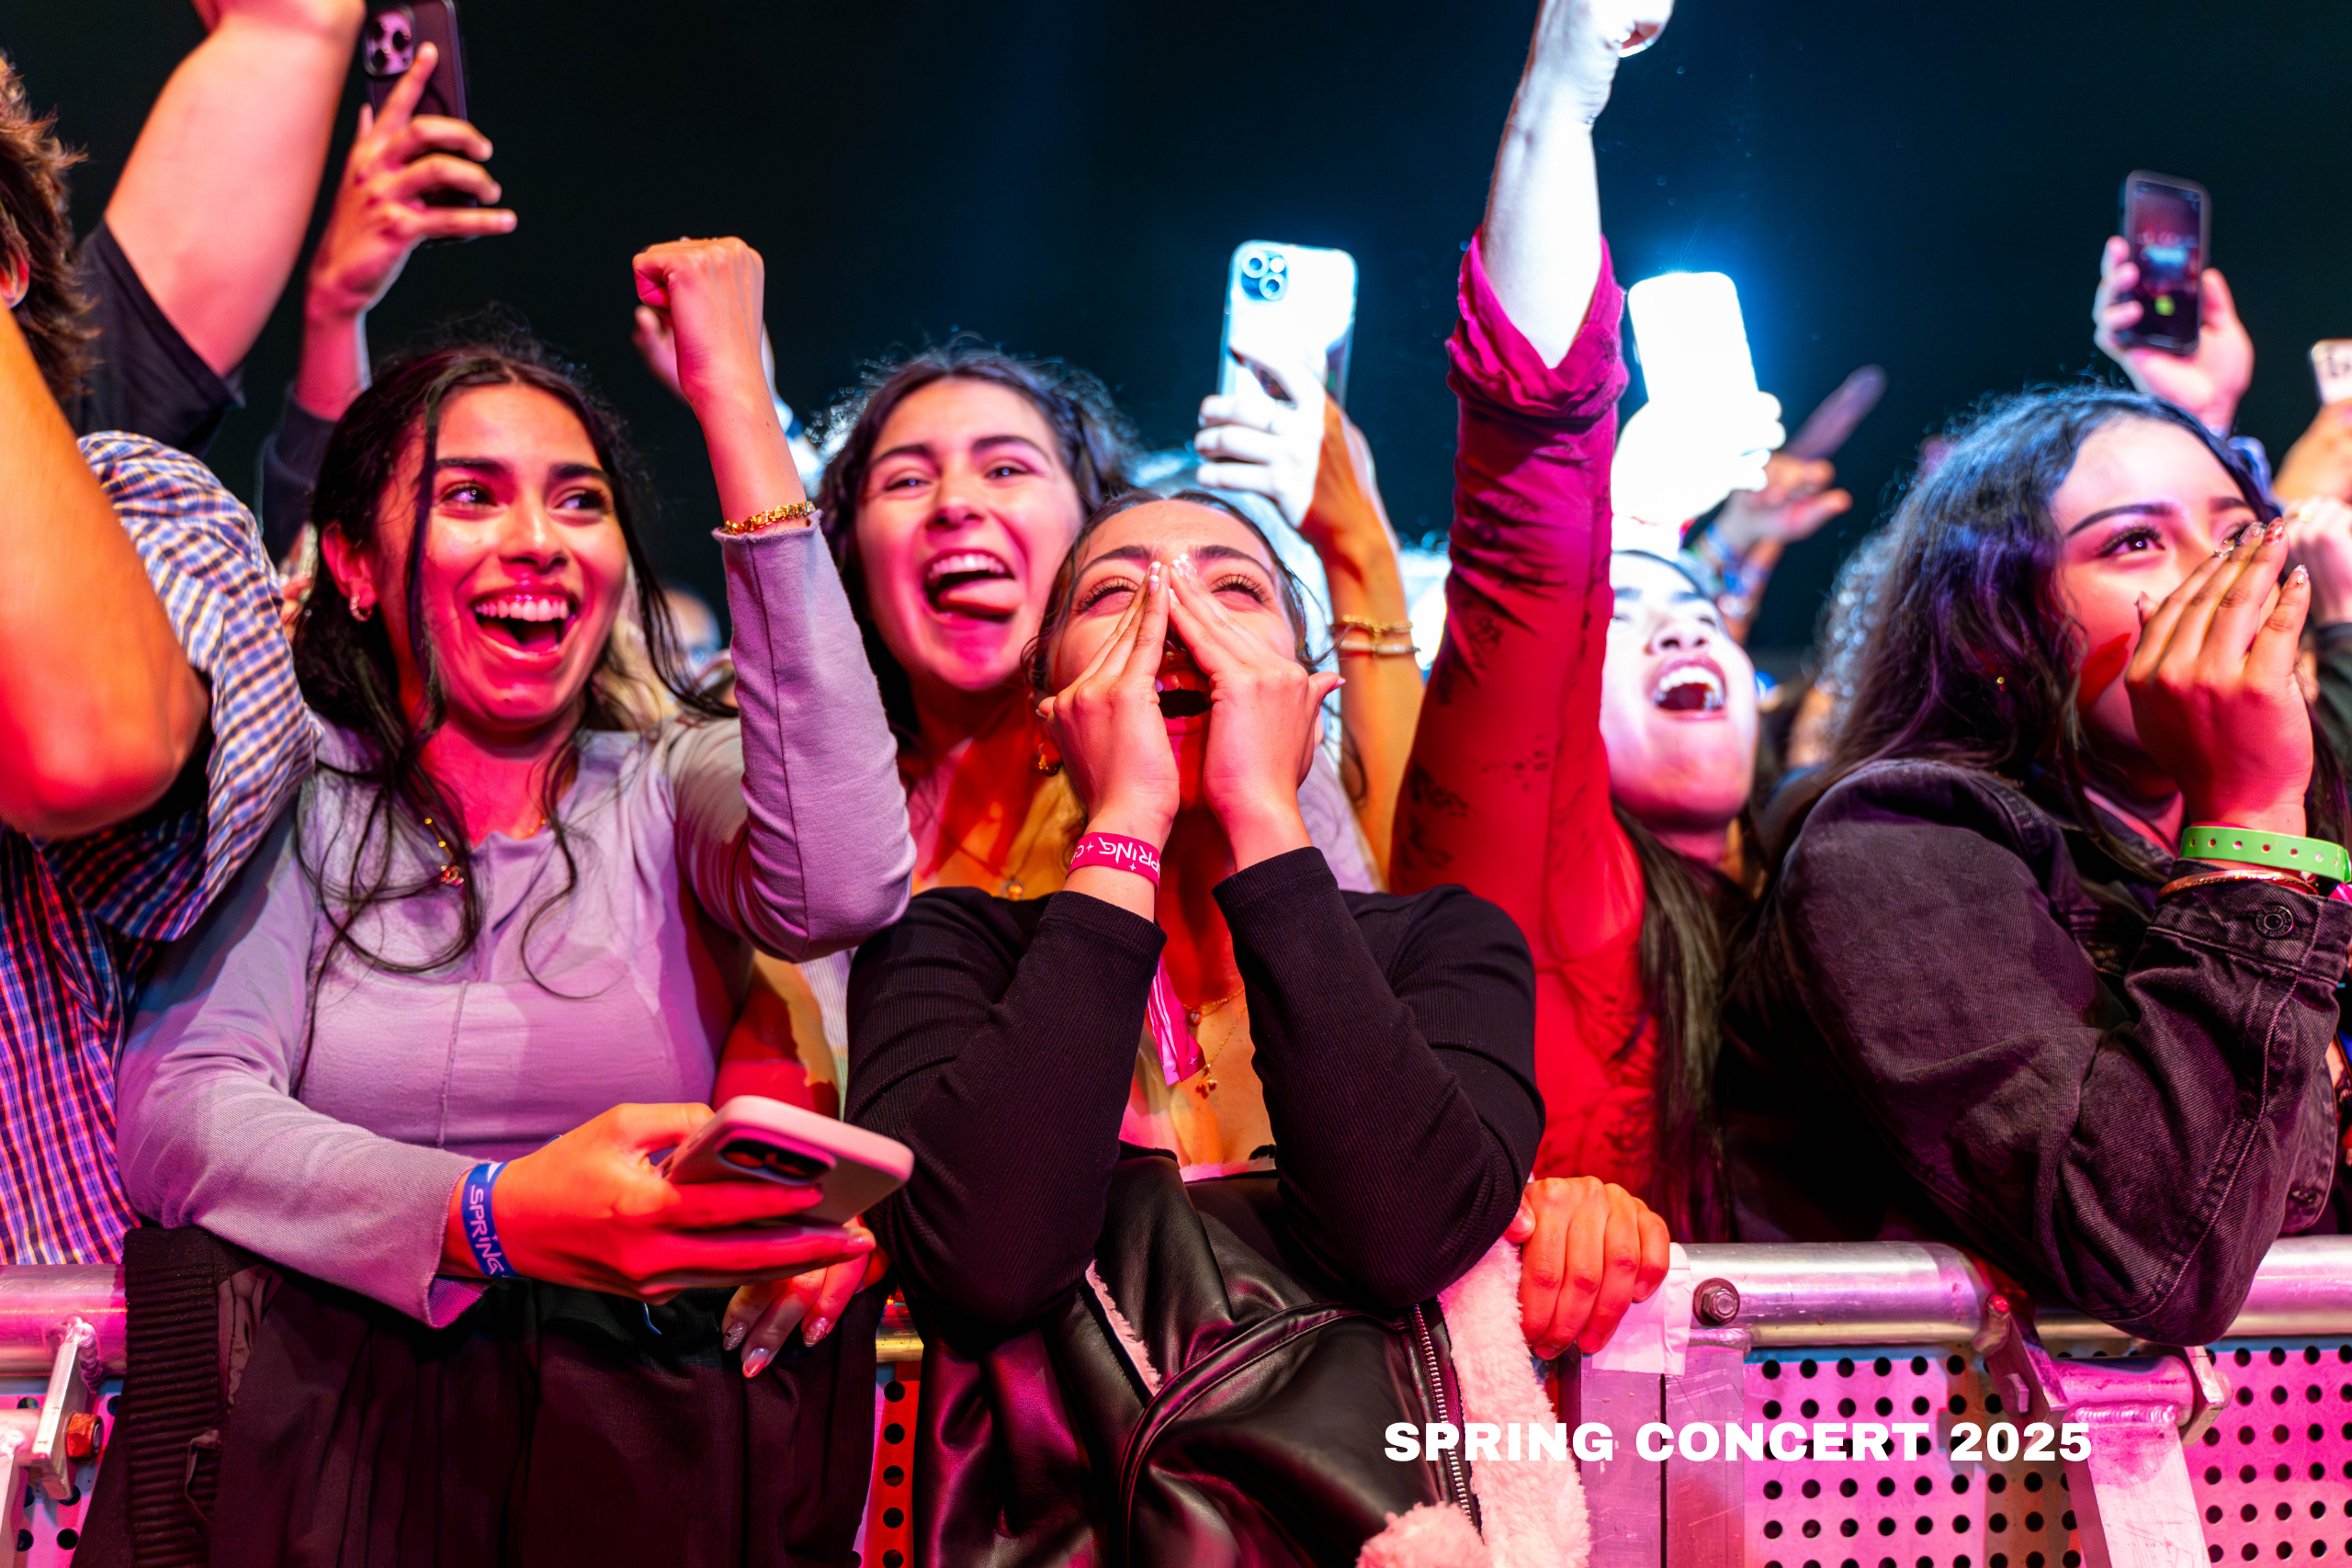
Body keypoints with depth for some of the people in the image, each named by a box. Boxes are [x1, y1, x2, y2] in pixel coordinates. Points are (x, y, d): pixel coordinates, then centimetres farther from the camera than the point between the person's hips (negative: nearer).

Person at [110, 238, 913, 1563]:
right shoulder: (300, 796, 8)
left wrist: (738, 405, -11)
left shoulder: (676, 790, 9)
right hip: (344, 1436, 0)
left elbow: (844, 890, -14)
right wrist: (492, 1216, -26)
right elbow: (175, 1113, -6)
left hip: (645, 1447, 1)